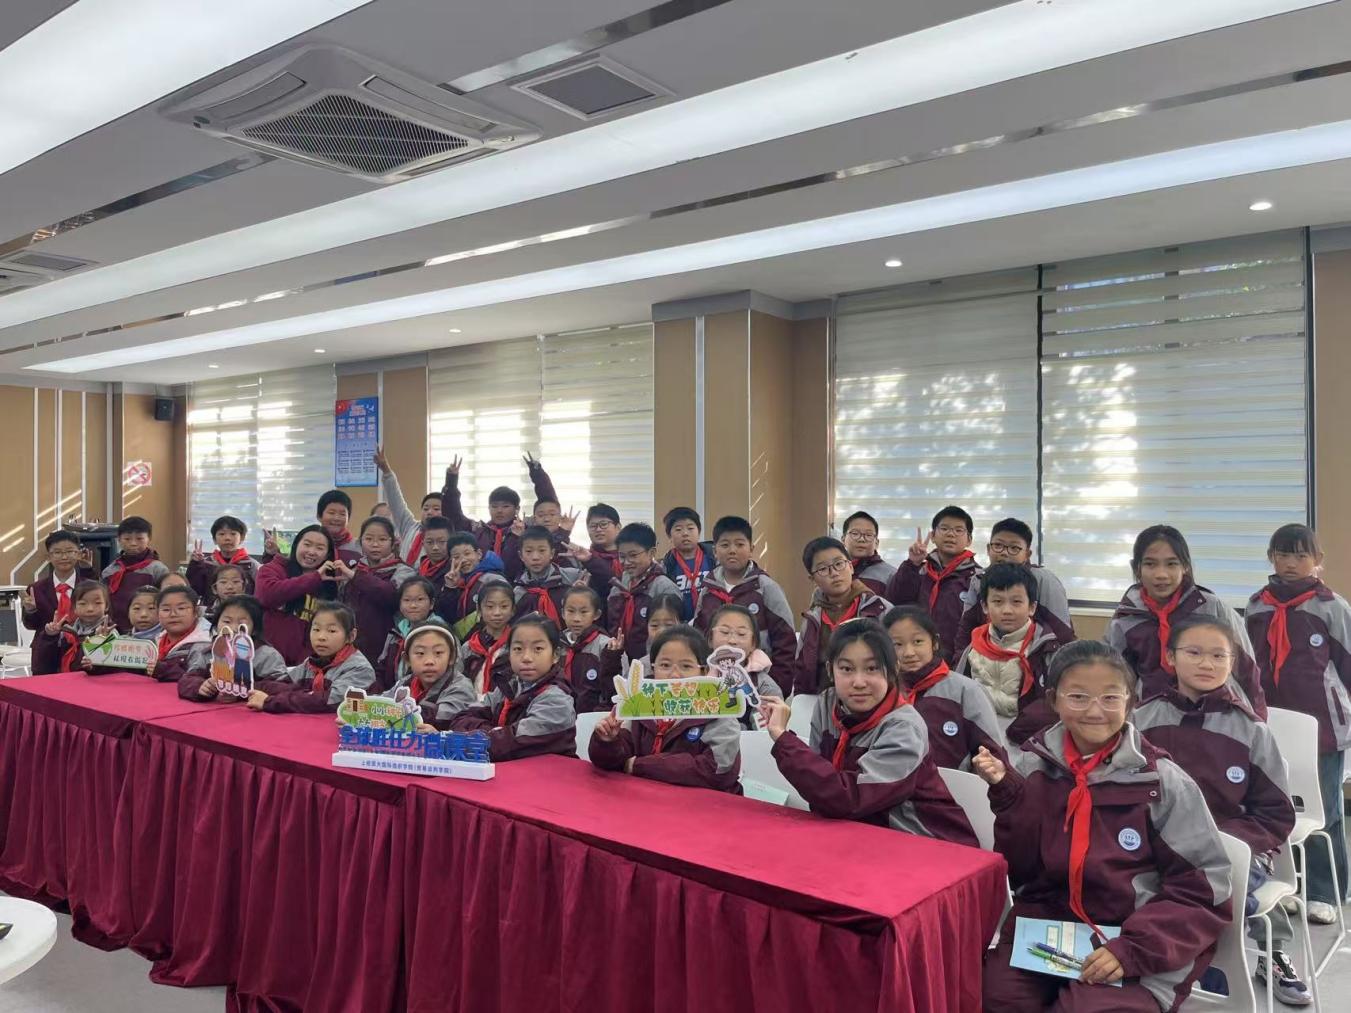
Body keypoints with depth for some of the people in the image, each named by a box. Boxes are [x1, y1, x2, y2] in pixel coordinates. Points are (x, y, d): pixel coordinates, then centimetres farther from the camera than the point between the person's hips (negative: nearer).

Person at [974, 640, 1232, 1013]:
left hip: (1140, 942, -2)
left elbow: (1202, 893, -4)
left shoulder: (1163, 782, -7)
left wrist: (1132, 948, -15)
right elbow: (1019, 869, 3)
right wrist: (1007, 793, -11)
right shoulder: (1033, 766, 0)